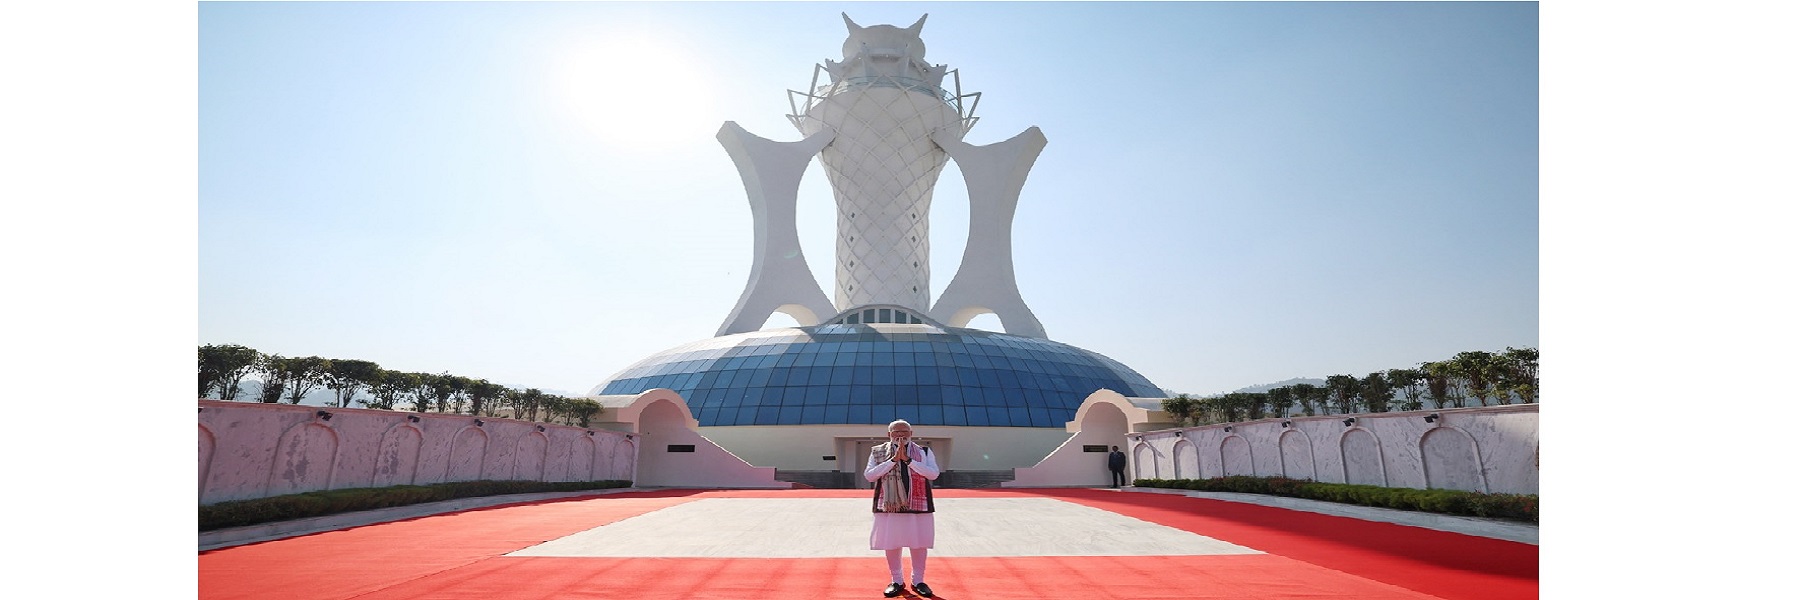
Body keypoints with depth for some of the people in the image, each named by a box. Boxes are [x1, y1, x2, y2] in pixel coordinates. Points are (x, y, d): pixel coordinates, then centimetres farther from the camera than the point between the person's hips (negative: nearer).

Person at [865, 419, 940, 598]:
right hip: (889, 506, 0)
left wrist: (908, 460, -17)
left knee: (919, 544, 7)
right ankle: (896, 581, 24)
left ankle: (918, 580, 25)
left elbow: (933, 474, -9)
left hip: (918, 506, 0)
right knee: (891, 544, 7)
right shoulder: (878, 452, 4)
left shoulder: (924, 452, 3)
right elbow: (869, 475, -7)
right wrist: (893, 459, -16)